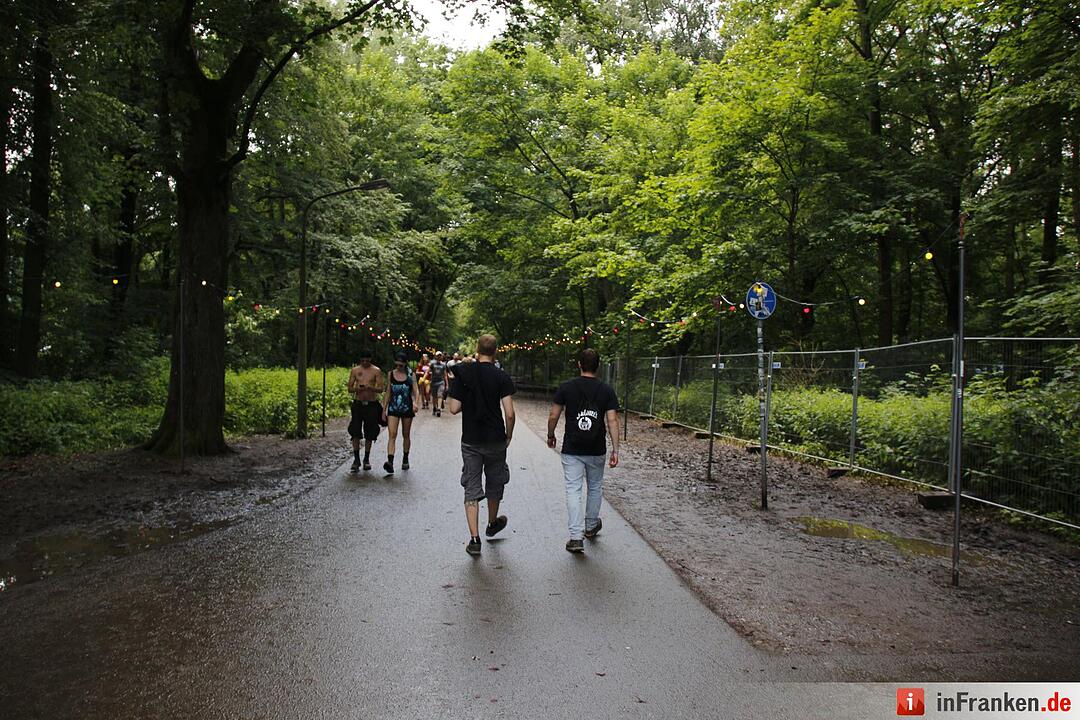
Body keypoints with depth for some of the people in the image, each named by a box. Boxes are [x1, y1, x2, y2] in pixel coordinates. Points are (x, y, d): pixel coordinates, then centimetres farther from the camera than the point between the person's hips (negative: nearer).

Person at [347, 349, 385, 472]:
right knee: (355, 432, -6)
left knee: (369, 433, 5)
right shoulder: (355, 370, 7)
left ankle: (366, 459, 17)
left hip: (371, 404, -1)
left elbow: (380, 389, -6)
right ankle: (356, 459, 1)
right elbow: (349, 389, 6)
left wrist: (370, 388, -26)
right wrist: (357, 389, -16)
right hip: (358, 403, 1)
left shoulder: (376, 371, 1)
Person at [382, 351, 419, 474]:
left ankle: (405, 460, 28)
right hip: (393, 408, 0)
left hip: (407, 408, 0)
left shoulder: (410, 374, 1)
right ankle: (390, 462, -24)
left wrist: (415, 402, -24)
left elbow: (415, 390, -4)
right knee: (392, 435, -13)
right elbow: (388, 393, 9)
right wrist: (384, 410, 7)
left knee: (406, 435, 12)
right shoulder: (391, 374, 4)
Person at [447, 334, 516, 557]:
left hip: (470, 440, 1)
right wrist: (509, 436, 2)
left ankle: (474, 539, -1)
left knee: (471, 489, 5)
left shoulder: (463, 373, -4)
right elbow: (509, 414, -14)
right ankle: (492, 524, 40)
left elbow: (454, 408, -6)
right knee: (494, 484, 20)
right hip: (496, 439, 0)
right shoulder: (502, 377, -9)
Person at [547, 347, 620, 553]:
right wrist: (615, 450, -5)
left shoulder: (566, 387, -5)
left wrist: (550, 436, 14)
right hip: (596, 451, 2)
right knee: (595, 487, 20)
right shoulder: (606, 390, -3)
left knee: (573, 490, 0)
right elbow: (612, 421, -8)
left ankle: (576, 537, -5)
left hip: (571, 450, -1)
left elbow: (553, 416, -3)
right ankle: (591, 526, 37)